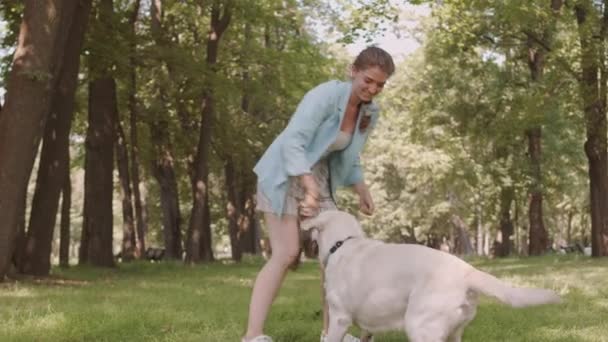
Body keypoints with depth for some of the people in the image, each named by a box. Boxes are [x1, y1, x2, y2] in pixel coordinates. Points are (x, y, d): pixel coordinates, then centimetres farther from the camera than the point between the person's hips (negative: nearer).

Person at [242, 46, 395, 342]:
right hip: (284, 174, -7)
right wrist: (311, 189, -36)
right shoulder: (326, 95, -24)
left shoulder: (369, 112, 0)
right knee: (286, 253, -16)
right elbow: (292, 143, -30)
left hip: (317, 177, 7)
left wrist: (363, 192, 6)